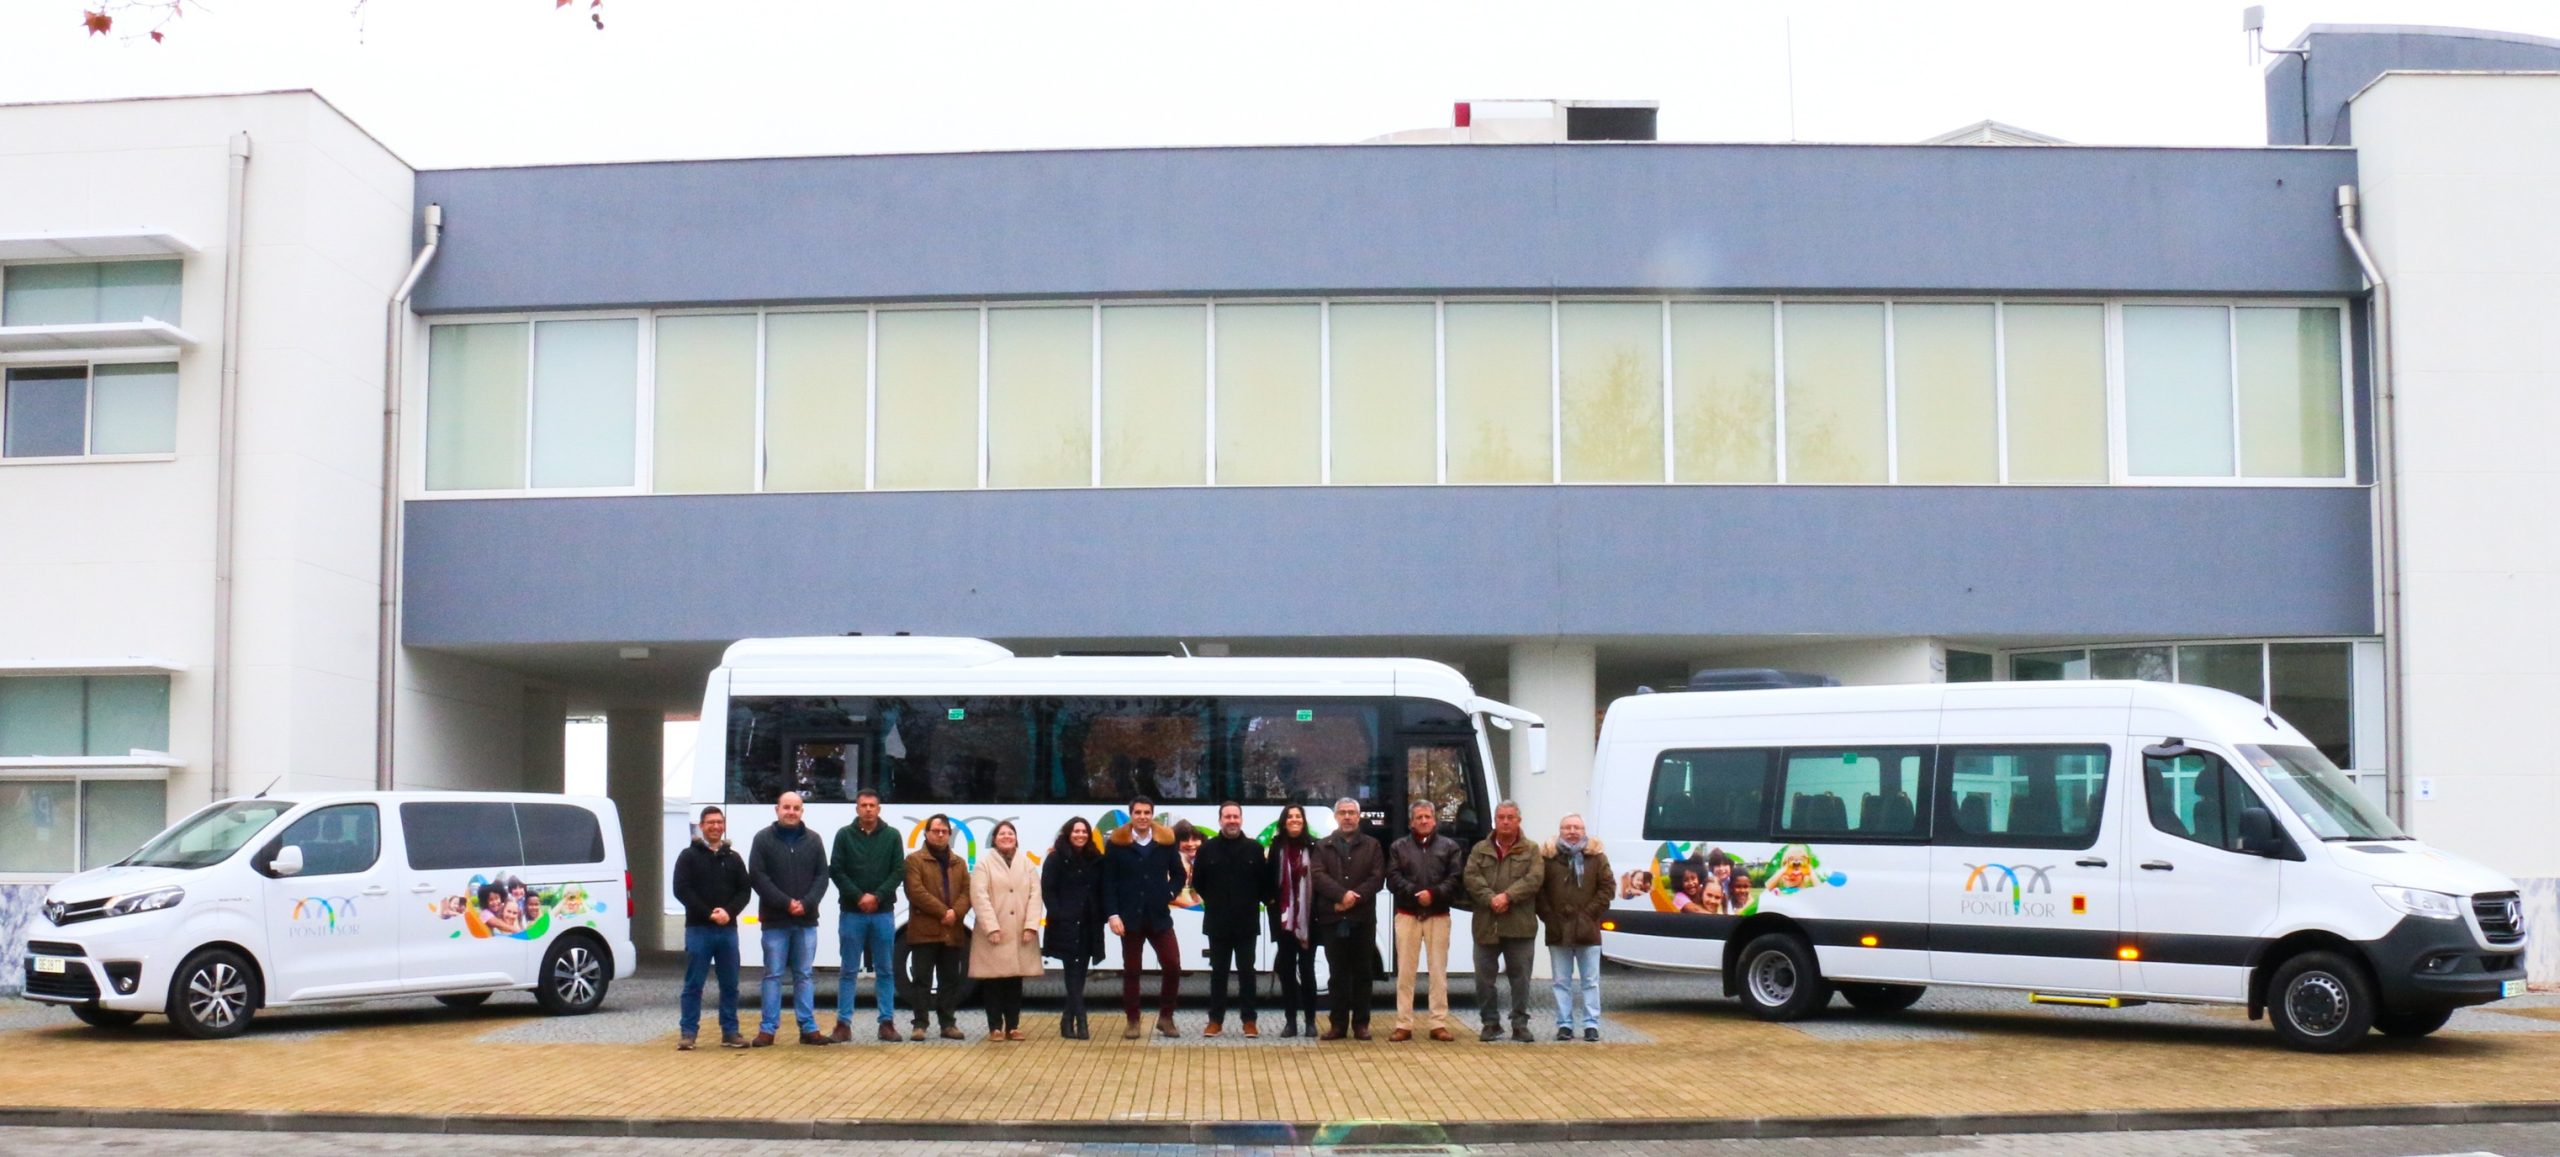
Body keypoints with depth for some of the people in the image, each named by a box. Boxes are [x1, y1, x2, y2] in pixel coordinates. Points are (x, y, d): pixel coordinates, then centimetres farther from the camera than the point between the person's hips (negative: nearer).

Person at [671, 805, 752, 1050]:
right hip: (698, 929, -3)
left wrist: (729, 912, -10)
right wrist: (708, 913, -14)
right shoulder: (689, 856, 3)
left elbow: (744, 891, 9)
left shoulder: (733, 858, 14)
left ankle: (730, 1032, 12)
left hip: (728, 929, 3)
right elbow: (681, 890, -6)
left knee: (730, 984, 6)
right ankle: (687, 1032, 3)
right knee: (693, 984, -1)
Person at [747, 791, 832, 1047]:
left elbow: (822, 876, 5)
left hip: (807, 920, 2)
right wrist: (786, 903, -14)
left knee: (805, 975, 7)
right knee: (773, 975, 2)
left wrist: (806, 903, -11)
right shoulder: (763, 839, 0)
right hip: (775, 920, -2)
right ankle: (768, 1029, 6)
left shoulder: (812, 840, 8)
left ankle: (808, 1028, 11)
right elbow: (757, 877, -7)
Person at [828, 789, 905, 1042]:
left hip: (884, 913, 1)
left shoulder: (892, 836, 5)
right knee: (848, 970, 3)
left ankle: (887, 1022, 10)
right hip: (851, 913, -1)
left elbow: (899, 872, 0)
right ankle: (843, 1023, 7)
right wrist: (858, 897, -13)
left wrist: (877, 896, -13)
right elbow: (835, 871, -2)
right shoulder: (844, 835, 3)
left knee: (885, 970, 5)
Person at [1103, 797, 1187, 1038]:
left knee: (1173, 966, -3)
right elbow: (1108, 882, -2)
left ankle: (1165, 1018, 14)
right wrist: (1113, 914, -9)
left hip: (1159, 916, 1)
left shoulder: (1165, 841, 2)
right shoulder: (1117, 843, -2)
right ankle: (1132, 1022, 15)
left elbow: (1178, 873, 11)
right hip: (1130, 917, -1)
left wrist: (1169, 894, -6)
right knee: (1131, 971, 6)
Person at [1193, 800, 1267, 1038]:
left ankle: (1249, 1020, 10)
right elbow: (1198, 882, 6)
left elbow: (1264, 882, 1)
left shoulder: (1255, 848, -1)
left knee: (1246, 972, 5)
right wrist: (1213, 902, 8)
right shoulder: (1207, 849, 1)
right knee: (1218, 972, 7)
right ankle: (1216, 1020, 12)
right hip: (1217, 922, 1)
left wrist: (1252, 902, 0)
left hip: (1246, 922, -1)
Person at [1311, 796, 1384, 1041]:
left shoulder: (1372, 845, 10)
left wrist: (1354, 899, -14)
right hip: (1332, 918, 0)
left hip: (1363, 918, 0)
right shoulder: (1322, 846, 10)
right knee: (1338, 973, 3)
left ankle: (1361, 1023, 8)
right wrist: (1342, 895, -19)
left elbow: (1377, 878, -2)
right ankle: (1338, 1023, 7)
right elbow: (1317, 876, -5)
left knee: (1363, 973, 2)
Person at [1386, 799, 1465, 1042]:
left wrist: (1434, 893, -17)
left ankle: (1439, 1024, 4)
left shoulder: (1449, 847, 8)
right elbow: (1393, 879, -3)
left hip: (1438, 916, 0)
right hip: (1407, 915, 0)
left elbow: (1456, 879, -2)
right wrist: (1415, 893, -18)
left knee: (1439, 971, 1)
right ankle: (1403, 1025, 4)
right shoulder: (1399, 847, 9)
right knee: (1405, 971, 1)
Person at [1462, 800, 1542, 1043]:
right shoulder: (1480, 849, 11)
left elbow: (1534, 879, -8)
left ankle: (1520, 1024, 11)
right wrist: (1491, 899, -18)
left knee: (1520, 975, 3)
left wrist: (1508, 896, -19)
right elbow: (1472, 878, -2)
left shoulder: (1531, 850, 7)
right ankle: (1490, 1023, 14)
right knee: (1485, 976, 3)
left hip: (1520, 925, -1)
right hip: (1486, 924, 1)